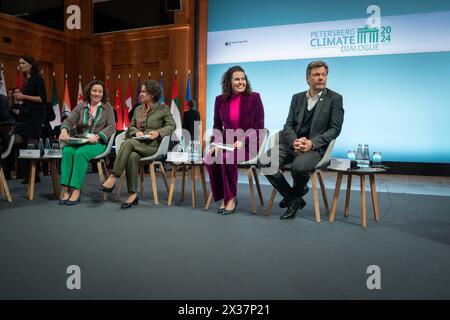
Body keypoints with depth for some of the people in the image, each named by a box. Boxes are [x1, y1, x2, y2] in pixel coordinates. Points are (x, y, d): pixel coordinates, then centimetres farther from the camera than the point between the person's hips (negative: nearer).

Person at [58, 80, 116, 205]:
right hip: (79, 141, 3)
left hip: (98, 143, -3)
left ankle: (76, 190, -33)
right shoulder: (80, 107, 17)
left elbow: (111, 127, -1)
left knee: (80, 153, -33)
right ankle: (65, 189, -31)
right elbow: (69, 120, 2)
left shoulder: (107, 107, 11)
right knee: (67, 151, -30)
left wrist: (97, 136, -19)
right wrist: (64, 130, -22)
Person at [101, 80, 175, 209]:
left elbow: (171, 125, 3)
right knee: (132, 156, -34)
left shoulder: (163, 109, 7)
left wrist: (158, 132, -13)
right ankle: (132, 194, -30)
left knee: (127, 143, -33)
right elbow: (131, 126, 23)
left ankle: (113, 177, -33)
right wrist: (136, 131, -1)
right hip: (136, 144, 4)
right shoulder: (138, 109, 22)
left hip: (152, 145, -4)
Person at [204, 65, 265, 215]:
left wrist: (243, 141, -20)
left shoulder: (254, 98, -3)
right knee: (209, 160, -26)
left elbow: (259, 128, -6)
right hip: (227, 143, 4)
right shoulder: (220, 100, 6)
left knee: (227, 158, -33)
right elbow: (217, 126, 12)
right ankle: (223, 198, -6)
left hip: (249, 144, -4)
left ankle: (231, 198, -12)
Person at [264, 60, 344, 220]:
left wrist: (312, 143, -17)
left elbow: (335, 129, -3)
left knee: (299, 167, -36)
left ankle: (298, 191, 5)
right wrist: (294, 141, -13)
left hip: (315, 146, -4)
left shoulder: (334, 98, 4)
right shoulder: (297, 98, 15)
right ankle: (294, 199, -3)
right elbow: (288, 125, 10)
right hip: (291, 143, 4)